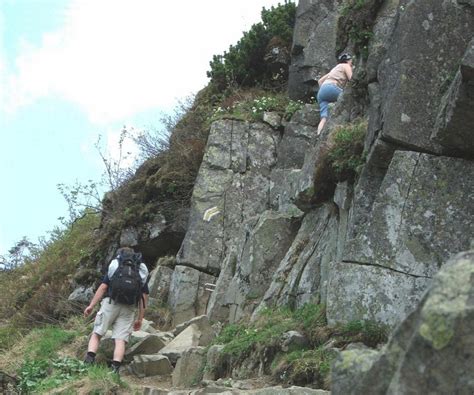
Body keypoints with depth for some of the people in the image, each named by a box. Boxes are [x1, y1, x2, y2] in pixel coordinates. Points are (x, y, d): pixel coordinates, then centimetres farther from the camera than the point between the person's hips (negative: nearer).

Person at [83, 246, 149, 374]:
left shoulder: (113, 268, 14)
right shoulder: (142, 272, 18)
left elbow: (103, 287, 2)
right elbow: (144, 297, 11)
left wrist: (91, 305, 1)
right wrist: (140, 319, 14)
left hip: (110, 303, -1)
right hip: (129, 309, 1)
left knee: (96, 334, 3)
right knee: (121, 339, -4)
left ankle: (89, 360, -17)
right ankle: (115, 367, -19)